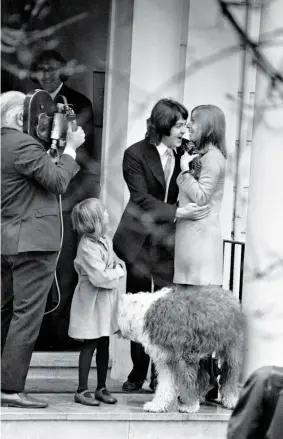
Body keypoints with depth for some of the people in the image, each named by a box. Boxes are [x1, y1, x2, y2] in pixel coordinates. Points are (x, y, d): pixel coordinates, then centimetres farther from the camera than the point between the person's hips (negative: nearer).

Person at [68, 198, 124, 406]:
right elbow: (99, 277, -26)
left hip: (107, 301, 8)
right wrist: (117, 273, -11)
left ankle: (102, 387, 20)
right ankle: (82, 390, 7)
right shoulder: (88, 246, -22)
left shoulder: (105, 239, 5)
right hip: (92, 301, -8)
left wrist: (117, 268, -3)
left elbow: (115, 261, 18)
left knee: (104, 344, 12)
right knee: (89, 344, -1)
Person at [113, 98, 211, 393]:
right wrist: (178, 212, -24)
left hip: (169, 239, 2)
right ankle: (138, 371, 17)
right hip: (141, 238, -2)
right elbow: (142, 199, -16)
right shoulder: (136, 155, -7)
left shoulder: (183, 153, 2)